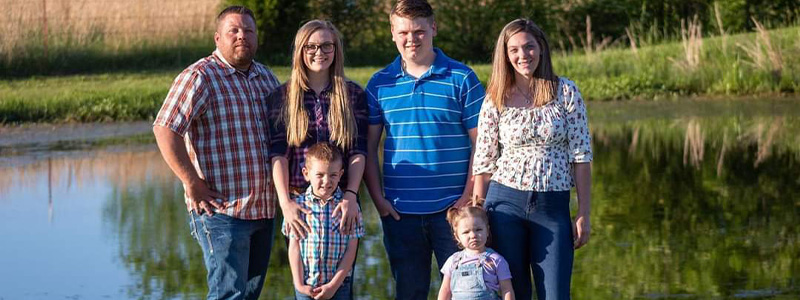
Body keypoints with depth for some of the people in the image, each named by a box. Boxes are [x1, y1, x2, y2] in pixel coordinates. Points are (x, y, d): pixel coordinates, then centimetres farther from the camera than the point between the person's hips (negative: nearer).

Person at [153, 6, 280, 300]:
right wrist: (192, 183, -18)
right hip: (221, 210, -7)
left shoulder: (267, 78, 15)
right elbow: (164, 129, -17)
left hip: (263, 209, 7)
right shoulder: (200, 77, -9)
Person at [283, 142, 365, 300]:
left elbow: (351, 250, -4)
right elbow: (294, 248, 0)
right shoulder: (298, 205, -2)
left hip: (339, 285, 0)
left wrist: (334, 285, -10)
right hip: (306, 285, 0)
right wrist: (299, 283, -7)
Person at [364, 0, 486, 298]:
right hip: (400, 212, 2)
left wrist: (470, 199, -9)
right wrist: (378, 199, -2)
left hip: (452, 209, -2)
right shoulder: (379, 84, 6)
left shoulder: (462, 78, -1)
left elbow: (480, 144, -2)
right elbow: (368, 147, 7)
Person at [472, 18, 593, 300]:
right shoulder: (495, 101, 2)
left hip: (553, 206, -1)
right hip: (505, 202, 1)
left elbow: (581, 155, 0)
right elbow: (483, 164, 5)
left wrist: (583, 214, -3)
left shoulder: (566, 92, 0)